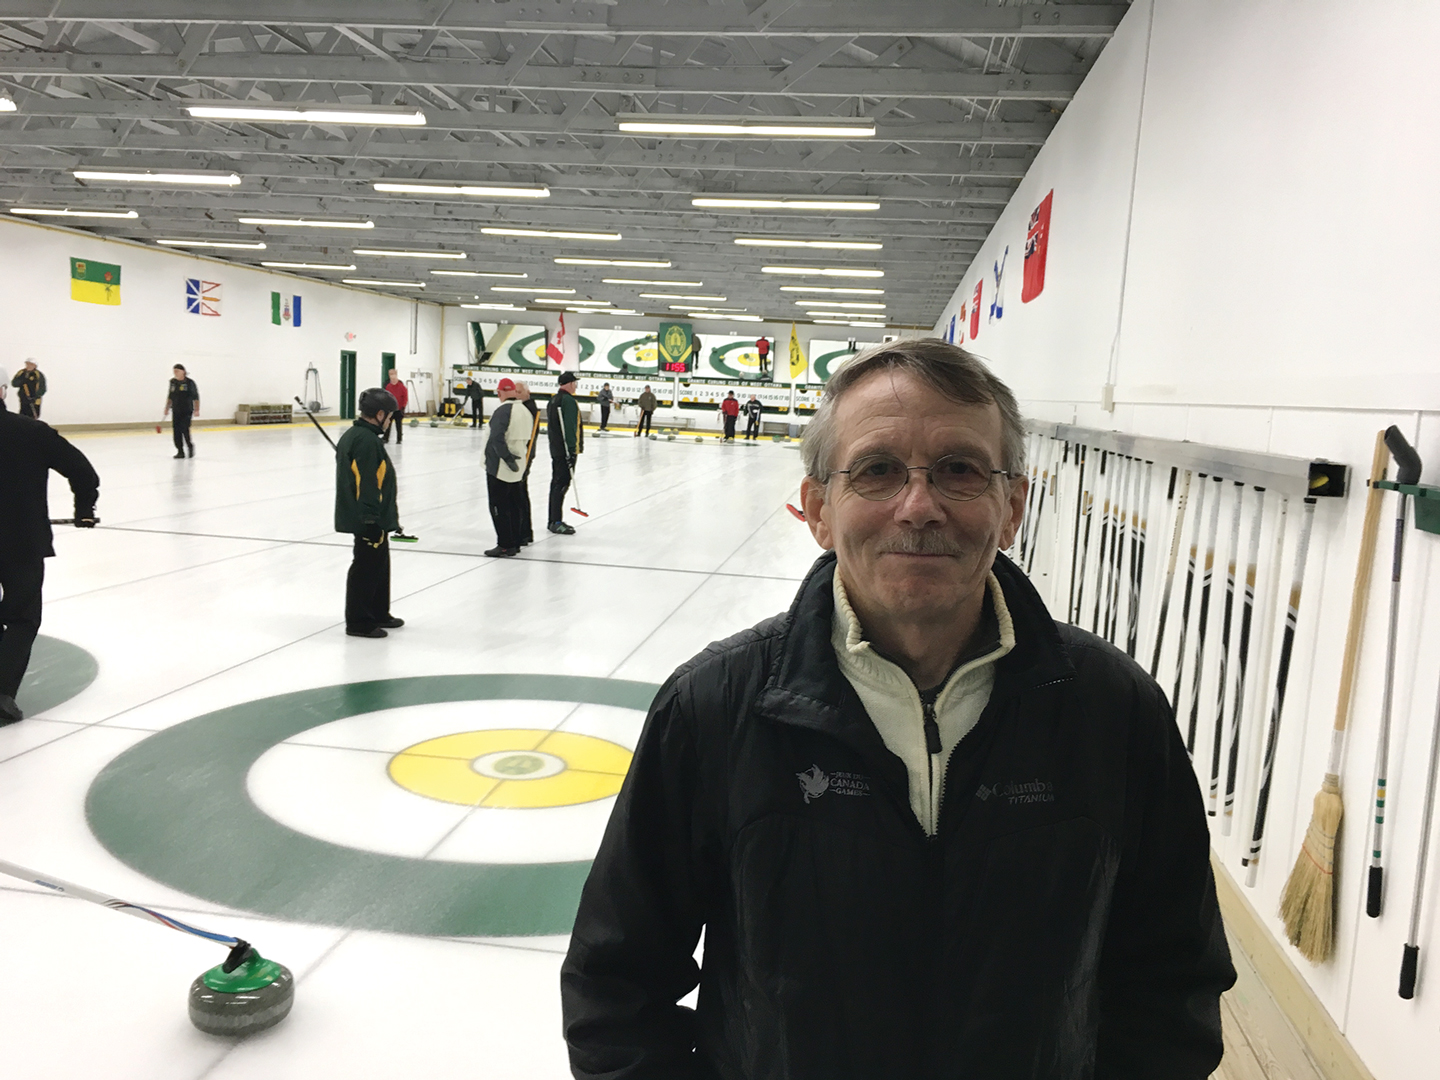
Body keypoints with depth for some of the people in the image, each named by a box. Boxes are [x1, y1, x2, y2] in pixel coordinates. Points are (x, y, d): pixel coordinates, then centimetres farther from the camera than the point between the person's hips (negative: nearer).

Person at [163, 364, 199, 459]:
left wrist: (196, 409, -8)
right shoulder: (173, 382, 8)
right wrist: (167, 408, 15)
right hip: (176, 411, 5)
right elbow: (170, 397, 18)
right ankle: (180, 451, 7)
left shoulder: (190, 382, -6)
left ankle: (190, 446, 12)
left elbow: (196, 397, -4)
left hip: (187, 410, -5)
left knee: (184, 429, -13)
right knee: (176, 430, 0)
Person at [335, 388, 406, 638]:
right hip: (369, 520, -11)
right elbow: (367, 485, -26)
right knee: (367, 568, -1)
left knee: (379, 564, 20)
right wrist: (372, 521, -24)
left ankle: (378, 614, 31)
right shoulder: (368, 441, -21)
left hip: (362, 516, 11)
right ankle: (358, 622, 7)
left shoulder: (352, 435, 13)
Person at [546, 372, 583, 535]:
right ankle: (556, 522, -6)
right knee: (562, 485, -7)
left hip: (555, 449, 10)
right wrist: (572, 448, -21)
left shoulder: (553, 400, 15)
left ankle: (553, 521, 20)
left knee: (556, 483, 14)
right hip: (565, 450, -10)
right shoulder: (568, 400, -16)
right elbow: (570, 427, -22)